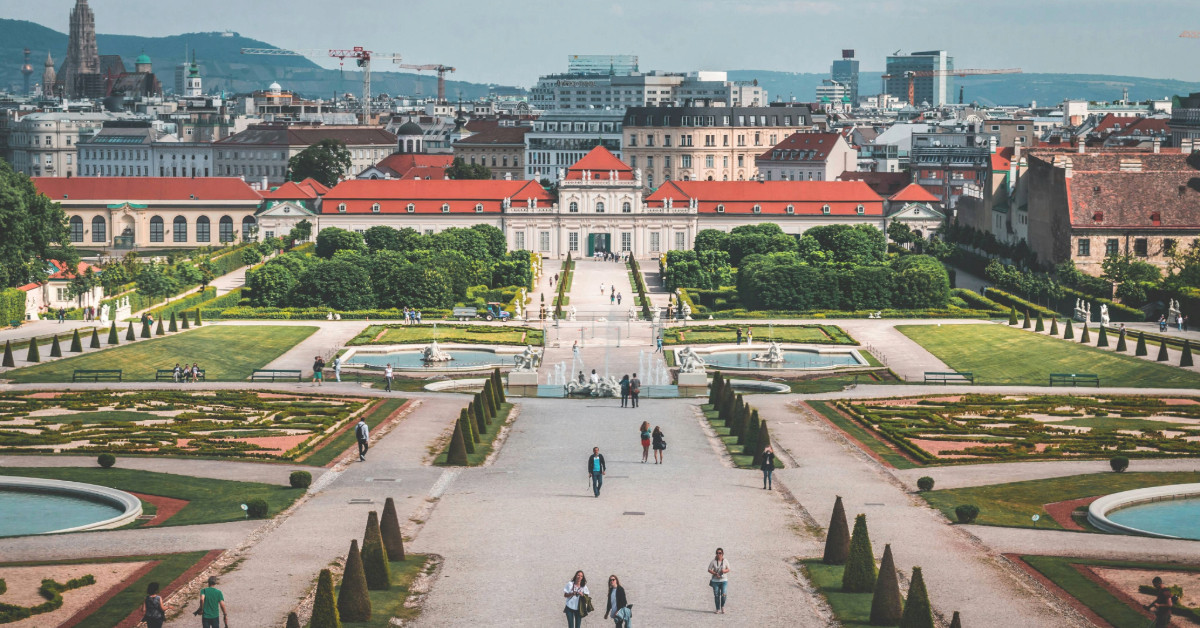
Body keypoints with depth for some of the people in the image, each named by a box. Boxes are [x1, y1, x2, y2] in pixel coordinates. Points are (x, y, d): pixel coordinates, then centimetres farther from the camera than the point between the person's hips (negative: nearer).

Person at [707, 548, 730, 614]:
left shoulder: (725, 561, 0)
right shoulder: (713, 561, -4)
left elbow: (728, 569, 9)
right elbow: (709, 570, -1)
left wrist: (724, 571, -14)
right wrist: (715, 573, -15)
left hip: (724, 580, 0)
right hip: (715, 581, 0)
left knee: (724, 594, -12)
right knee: (716, 595, 2)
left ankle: (722, 606, 14)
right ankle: (718, 609, 17)